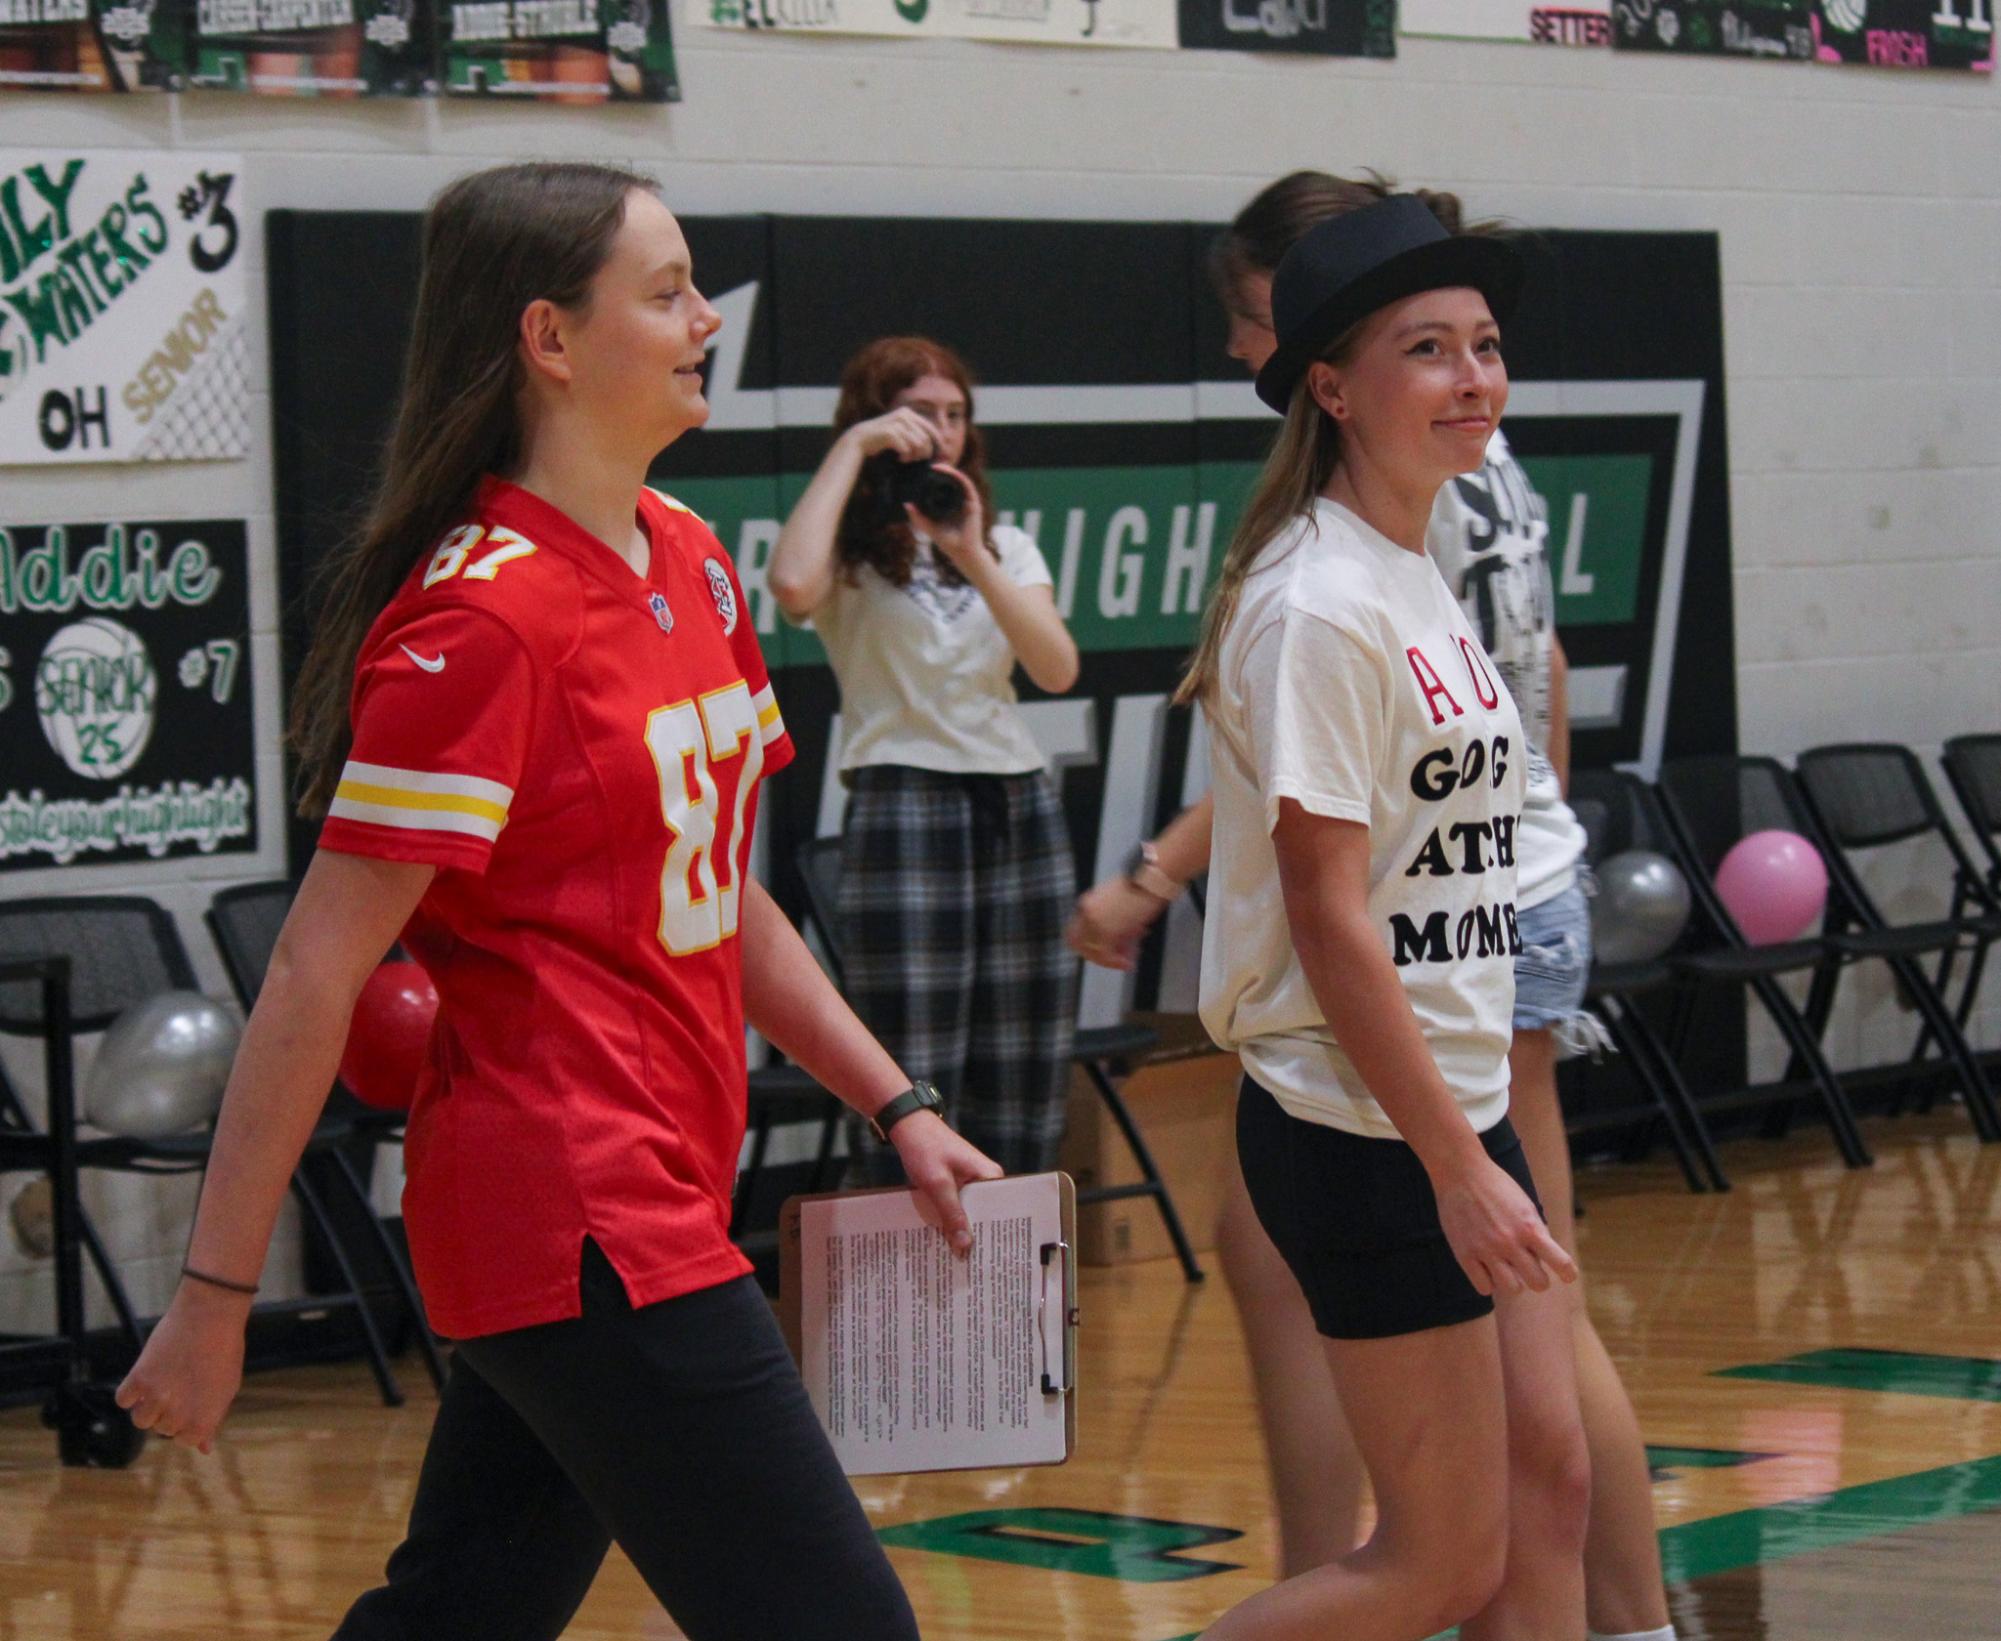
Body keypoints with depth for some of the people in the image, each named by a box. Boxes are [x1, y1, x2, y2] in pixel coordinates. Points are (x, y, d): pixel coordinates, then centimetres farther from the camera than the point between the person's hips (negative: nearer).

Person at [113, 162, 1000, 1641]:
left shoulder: (687, 561, 11)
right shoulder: (481, 617, -15)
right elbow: (318, 975, -16)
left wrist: (896, 1106, 17)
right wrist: (216, 1297, -15)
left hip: (661, 1207, 9)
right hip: (581, 1233, -9)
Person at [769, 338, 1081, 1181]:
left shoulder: (1007, 546, 18)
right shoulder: (852, 554, 3)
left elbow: (1057, 668, 1)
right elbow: (792, 586, -23)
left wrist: (974, 558, -11)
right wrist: (852, 449, -12)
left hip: (1018, 804, 5)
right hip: (903, 804, -5)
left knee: (1024, 1083, 3)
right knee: (914, 1097, -9)